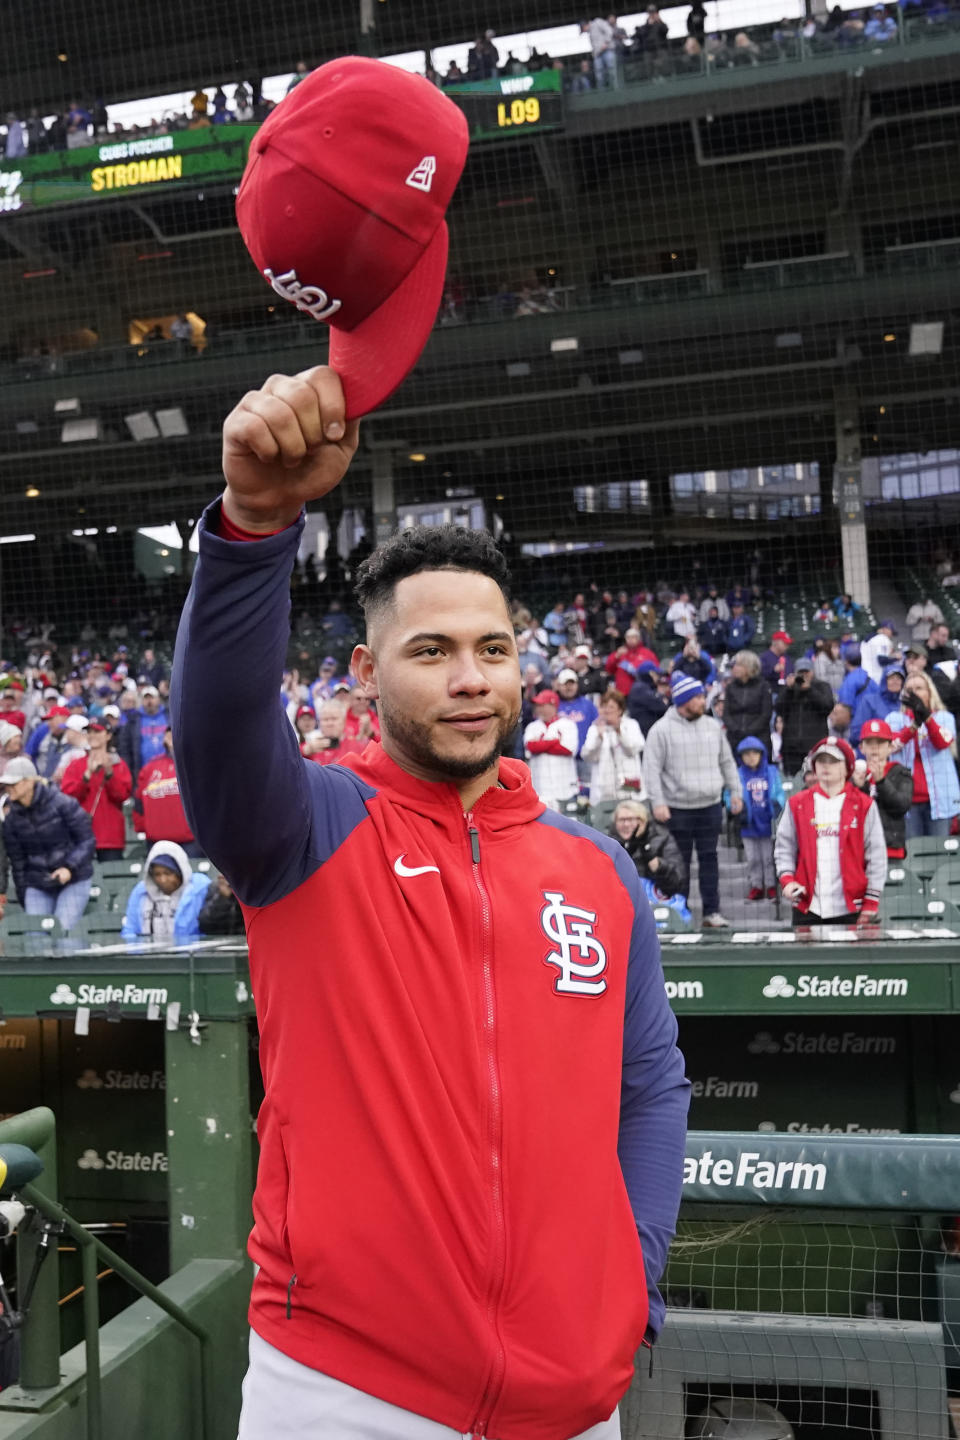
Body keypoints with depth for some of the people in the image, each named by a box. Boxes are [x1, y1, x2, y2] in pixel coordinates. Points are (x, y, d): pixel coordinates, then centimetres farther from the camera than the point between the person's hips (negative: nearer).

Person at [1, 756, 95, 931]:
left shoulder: (62, 803, -11)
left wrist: (70, 867, -19)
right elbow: (17, 861, 11)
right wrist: (24, 896, 13)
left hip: (74, 880, -4)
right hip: (36, 887, 4)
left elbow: (87, 840, -8)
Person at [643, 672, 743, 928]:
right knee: (680, 863, 4)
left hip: (710, 806, 4)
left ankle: (711, 912, 12)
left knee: (709, 859, 6)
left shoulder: (713, 726, 9)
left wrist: (735, 792, 10)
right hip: (677, 809, -4)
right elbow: (652, 769, -9)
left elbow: (727, 762, 15)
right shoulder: (662, 729, -7)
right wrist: (657, 802, -16)